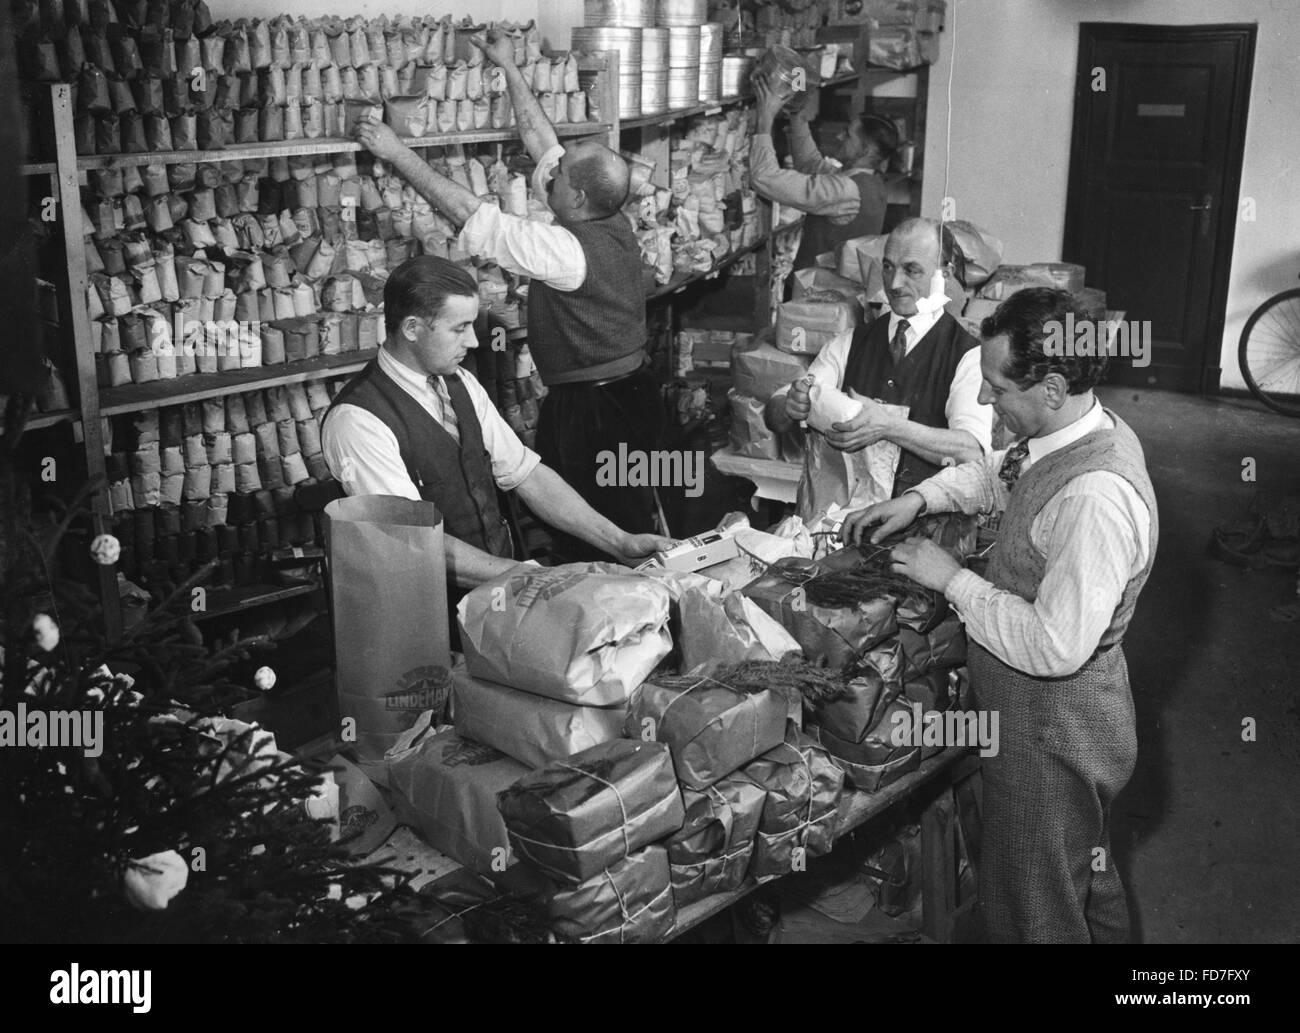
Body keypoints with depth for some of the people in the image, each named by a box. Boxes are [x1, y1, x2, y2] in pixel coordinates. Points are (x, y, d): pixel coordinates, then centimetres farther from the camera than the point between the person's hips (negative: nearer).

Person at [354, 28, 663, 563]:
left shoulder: (567, 250, -23)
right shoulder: (615, 226, 1)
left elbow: (469, 214, -21)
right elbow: (540, 138, 11)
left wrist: (398, 154, -14)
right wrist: (510, 68, 19)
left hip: (587, 411, -9)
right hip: (634, 393, 9)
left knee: (587, 548, 4)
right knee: (635, 520, 20)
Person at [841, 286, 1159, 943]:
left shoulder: (1096, 499, -35)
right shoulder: (1085, 427, -4)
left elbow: (1055, 647, -34)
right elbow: (996, 474, 16)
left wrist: (953, 580, -23)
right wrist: (918, 498, 0)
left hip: (1052, 734, -9)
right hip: (1058, 720, 9)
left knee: (1039, 912, 13)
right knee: (1087, 877, 32)